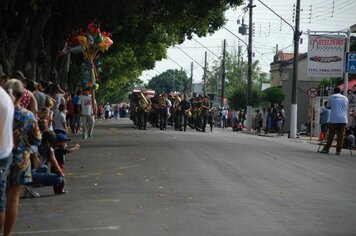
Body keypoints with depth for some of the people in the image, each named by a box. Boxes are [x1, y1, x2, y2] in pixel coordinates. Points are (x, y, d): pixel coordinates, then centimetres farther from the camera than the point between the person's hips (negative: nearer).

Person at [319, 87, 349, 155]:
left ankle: (326, 149, 2)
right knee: (341, 135, 3)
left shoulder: (331, 97, 5)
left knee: (331, 135, 0)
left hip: (334, 119, -2)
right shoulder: (345, 98, 13)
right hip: (343, 120, 2)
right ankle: (338, 150, 2)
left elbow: (329, 106, 13)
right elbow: (346, 108, 18)